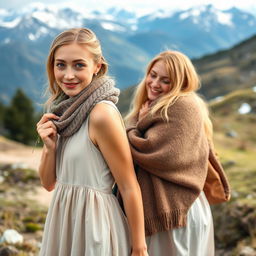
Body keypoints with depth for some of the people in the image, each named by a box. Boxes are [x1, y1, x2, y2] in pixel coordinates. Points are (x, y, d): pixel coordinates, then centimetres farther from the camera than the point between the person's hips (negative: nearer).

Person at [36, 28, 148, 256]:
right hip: (63, 221, 7)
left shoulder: (102, 113, -19)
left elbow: (130, 188, -16)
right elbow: (49, 183, 8)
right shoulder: (62, 111, 3)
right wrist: (49, 147, -9)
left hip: (95, 224, -7)